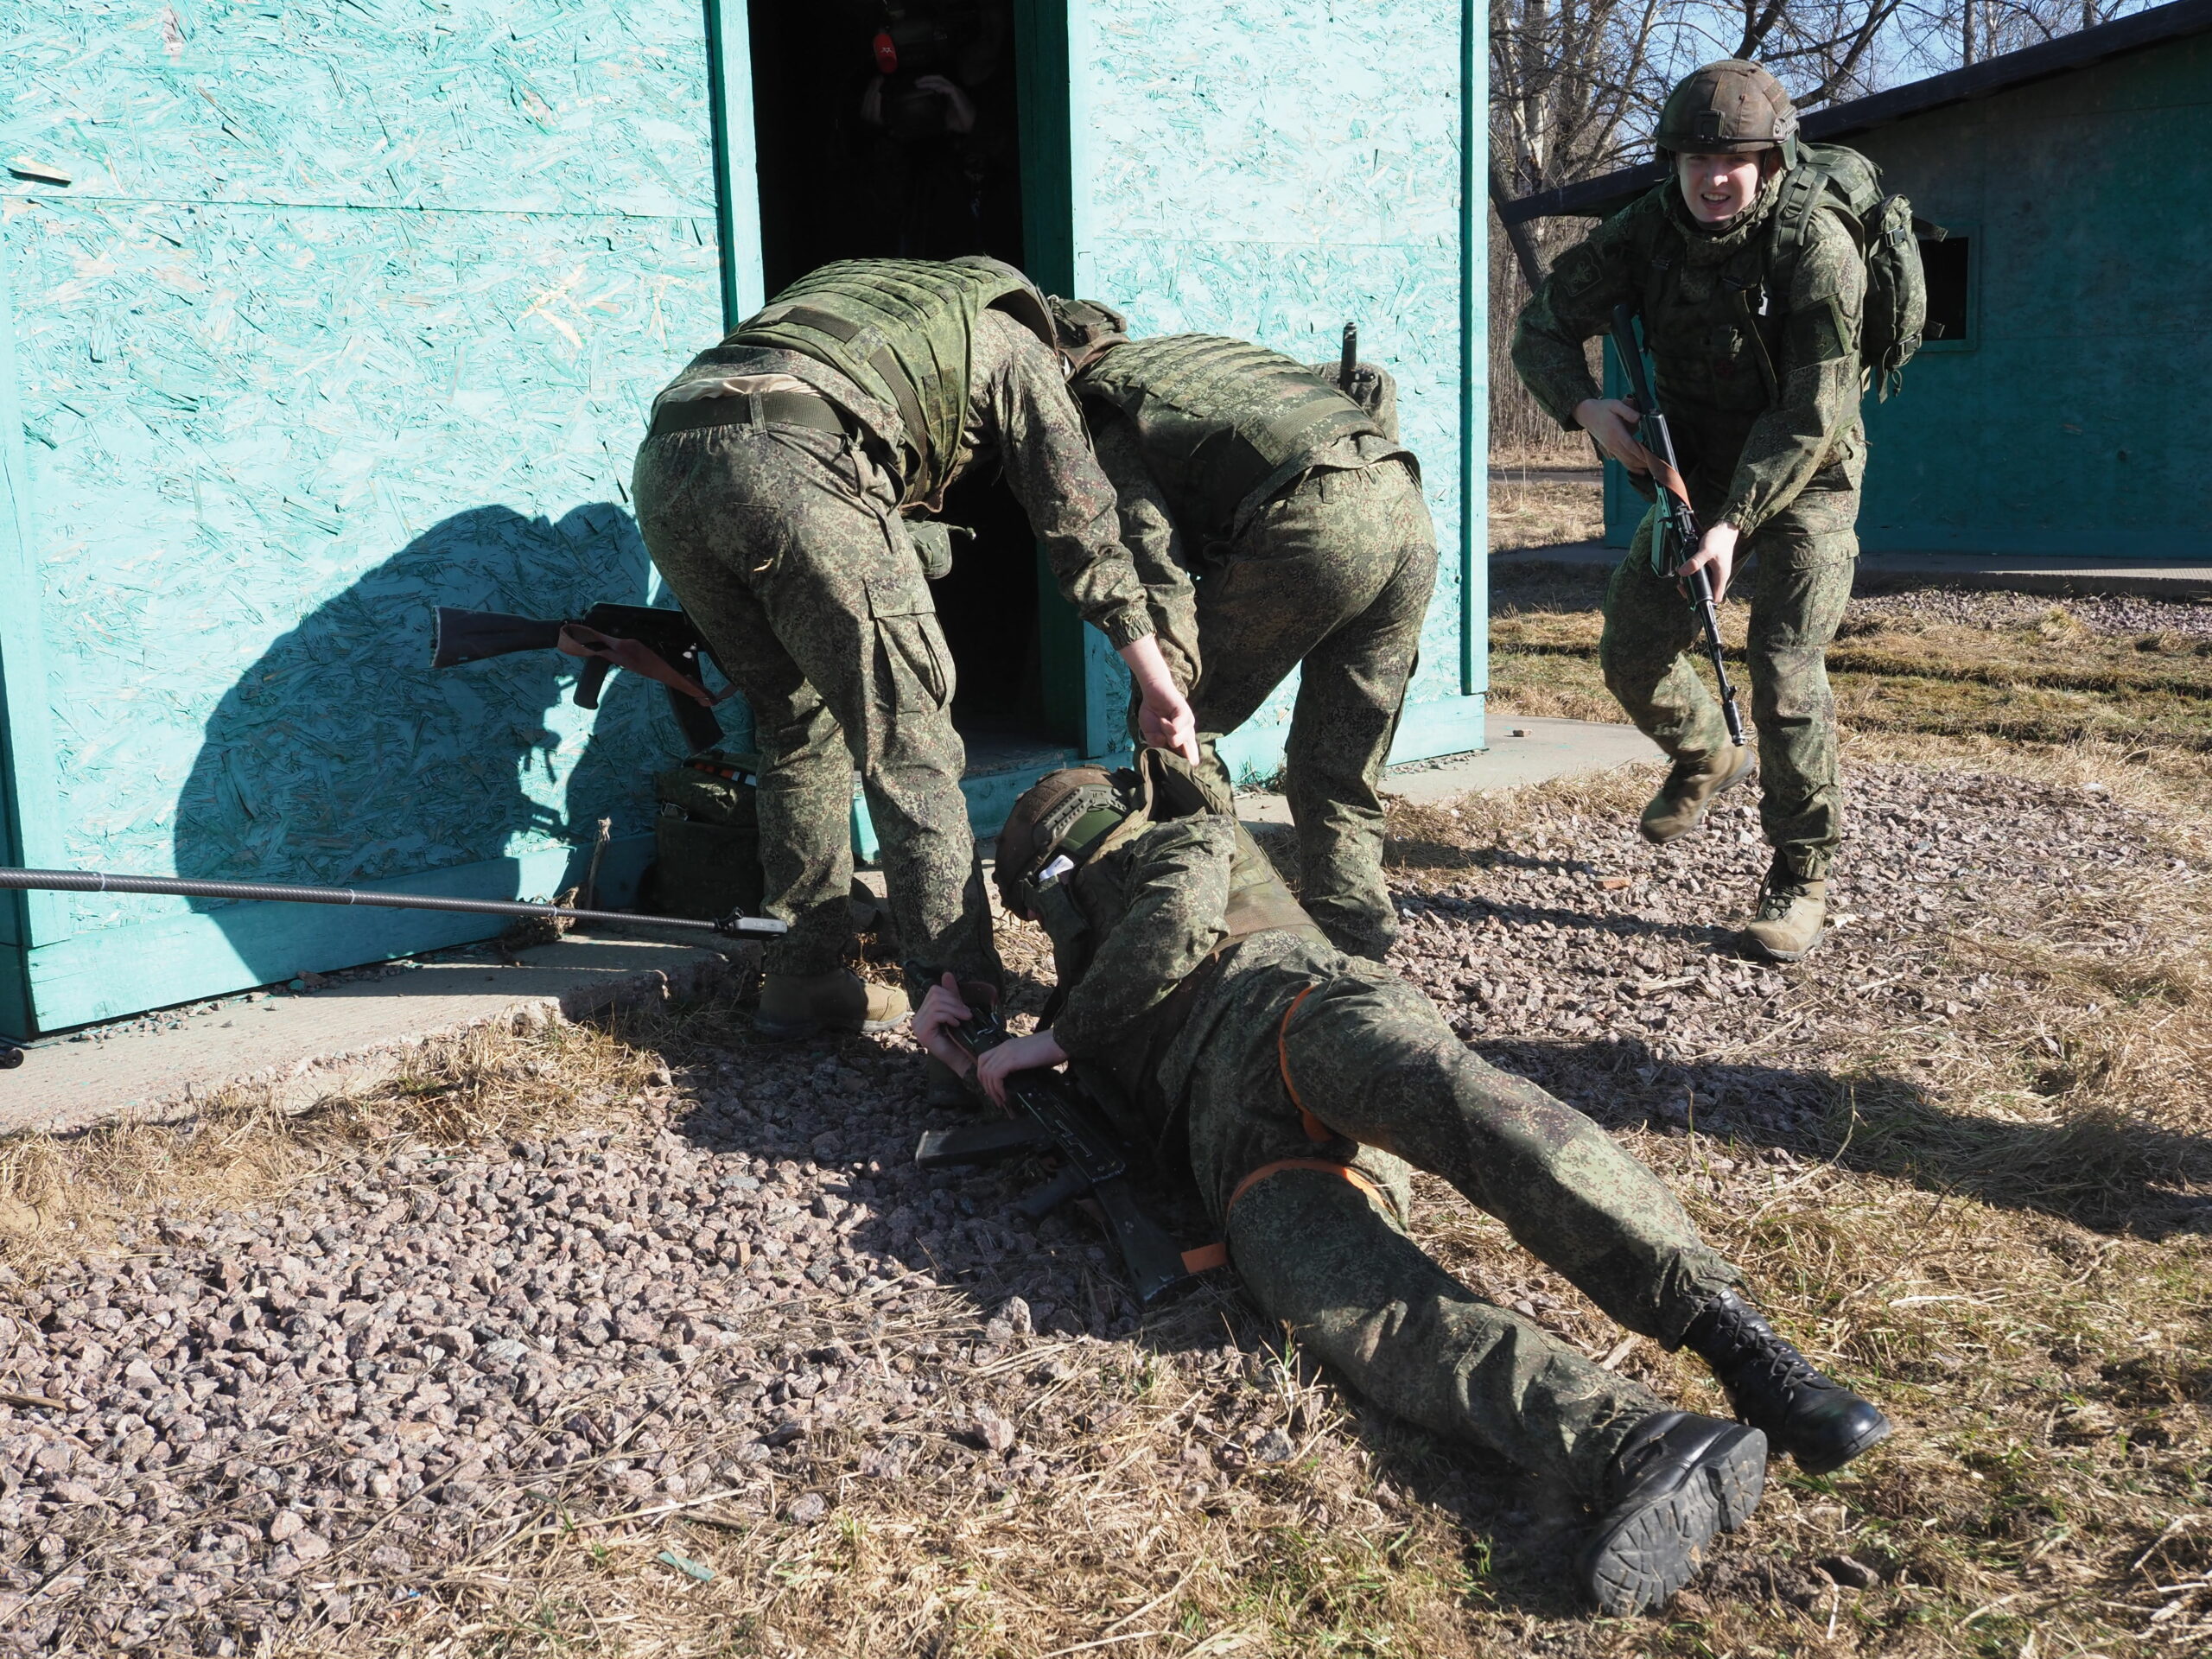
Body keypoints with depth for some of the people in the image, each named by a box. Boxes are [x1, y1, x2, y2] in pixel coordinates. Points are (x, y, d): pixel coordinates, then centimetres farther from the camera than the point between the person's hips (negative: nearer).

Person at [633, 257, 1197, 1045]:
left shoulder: (863, 289, 42)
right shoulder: (1013, 344, 23)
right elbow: (1082, 522, 17)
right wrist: (1157, 683, 18)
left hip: (664, 460, 7)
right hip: (795, 464, -7)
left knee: (799, 726, 19)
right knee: (910, 744, 1)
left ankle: (803, 978, 24)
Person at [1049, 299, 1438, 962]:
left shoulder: (1092, 408, 13)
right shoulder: (1195, 346, 35)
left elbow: (1145, 534, -5)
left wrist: (1170, 682, -10)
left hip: (1313, 522, -7)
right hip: (1408, 509, 7)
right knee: (1338, 775, 16)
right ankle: (1351, 945, 15)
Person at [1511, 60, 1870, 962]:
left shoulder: (1816, 247, -24)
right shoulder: (1645, 231, -11)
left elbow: (1813, 412, -26)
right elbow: (1542, 327, -6)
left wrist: (1734, 523, -33)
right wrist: (1585, 406, -25)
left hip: (1803, 484, -5)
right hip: (1697, 475, 5)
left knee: (1784, 673, -17)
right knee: (1632, 650, 4)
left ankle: (1800, 875, -3)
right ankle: (1705, 758, 36)